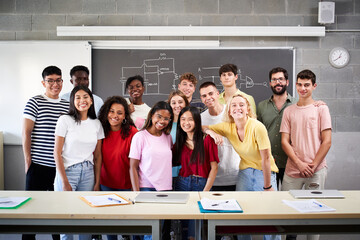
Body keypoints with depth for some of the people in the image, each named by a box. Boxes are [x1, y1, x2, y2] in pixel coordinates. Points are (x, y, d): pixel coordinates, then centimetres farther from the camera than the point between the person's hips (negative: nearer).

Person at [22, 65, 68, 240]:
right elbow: (26, 133, -5)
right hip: (38, 166, -4)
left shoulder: (67, 105, 10)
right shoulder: (34, 102, -3)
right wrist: (28, 160, -8)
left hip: (61, 166, 4)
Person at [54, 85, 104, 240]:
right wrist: (64, 181, -11)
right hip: (67, 171, -3)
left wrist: (97, 183, 5)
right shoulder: (65, 120, -5)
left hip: (88, 172, 4)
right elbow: (57, 153, -7)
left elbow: (98, 156, 10)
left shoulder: (96, 124, 7)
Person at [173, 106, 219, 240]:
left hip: (202, 184, -4)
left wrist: (205, 192, -10)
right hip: (182, 184, 4)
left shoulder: (207, 140, -4)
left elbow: (214, 168, -6)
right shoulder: (179, 142, 10)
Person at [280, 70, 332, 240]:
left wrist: (313, 165, -8)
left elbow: (327, 142, -2)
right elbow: (284, 141, 3)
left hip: (316, 170, -2)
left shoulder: (321, 109, 3)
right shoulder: (289, 111, 9)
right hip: (292, 169, 2)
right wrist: (300, 164, -8)